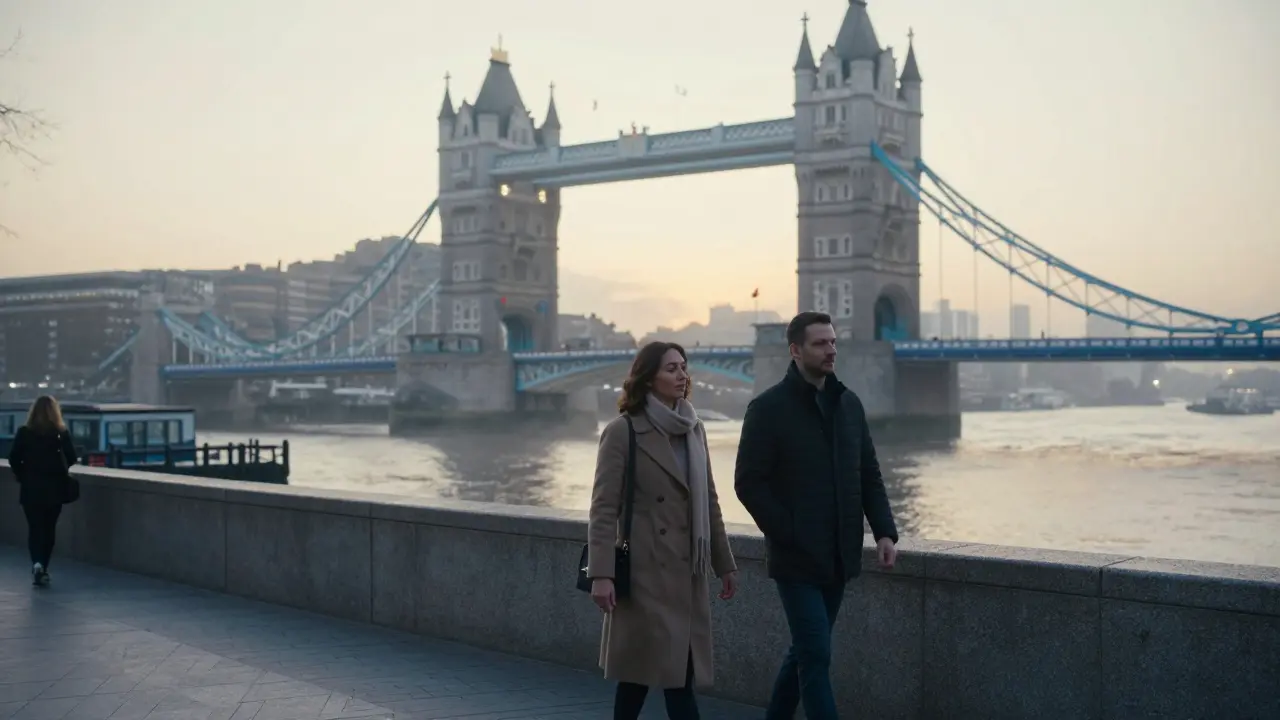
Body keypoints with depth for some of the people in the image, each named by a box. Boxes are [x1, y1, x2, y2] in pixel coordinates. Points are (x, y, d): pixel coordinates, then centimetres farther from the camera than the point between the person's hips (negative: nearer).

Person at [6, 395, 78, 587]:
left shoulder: (24, 432, -4)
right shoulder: (61, 433, -5)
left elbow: (13, 458, -7)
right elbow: (71, 458, -8)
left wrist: (22, 474, 9)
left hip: (31, 487, 0)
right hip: (54, 488, 0)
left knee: (34, 528, 7)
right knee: (49, 528, 11)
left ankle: (37, 564, -13)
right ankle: (42, 568, 12)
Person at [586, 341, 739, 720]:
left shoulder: (693, 429, 12)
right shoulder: (622, 432, -8)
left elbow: (708, 502, 17)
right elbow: (603, 508, -11)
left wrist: (724, 563, 16)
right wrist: (601, 574, -18)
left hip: (688, 572, 6)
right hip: (645, 572, -6)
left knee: (652, 671, 9)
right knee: (675, 674, -5)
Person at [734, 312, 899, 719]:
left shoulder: (849, 404, 9)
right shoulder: (768, 408, -8)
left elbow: (869, 476, 11)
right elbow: (749, 483, -10)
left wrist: (884, 532, -1)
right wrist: (789, 535, -14)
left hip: (839, 558, 6)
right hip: (797, 559, -6)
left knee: (805, 651, 15)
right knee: (817, 656, -8)